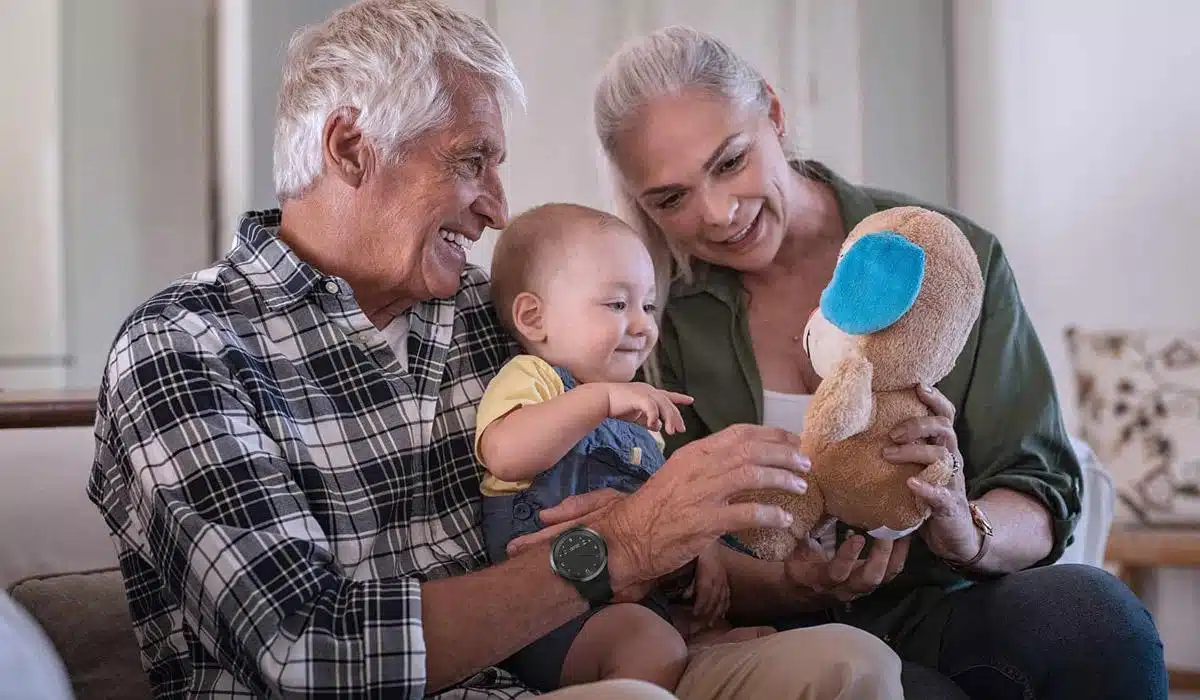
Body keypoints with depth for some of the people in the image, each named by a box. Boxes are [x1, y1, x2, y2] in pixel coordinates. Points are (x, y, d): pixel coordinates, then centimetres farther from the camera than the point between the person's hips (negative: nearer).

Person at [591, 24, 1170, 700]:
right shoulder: (663, 321, -2)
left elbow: (1046, 499, -2)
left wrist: (966, 530, -26)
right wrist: (800, 583, -23)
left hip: (948, 609, 2)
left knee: (1091, 607, -31)